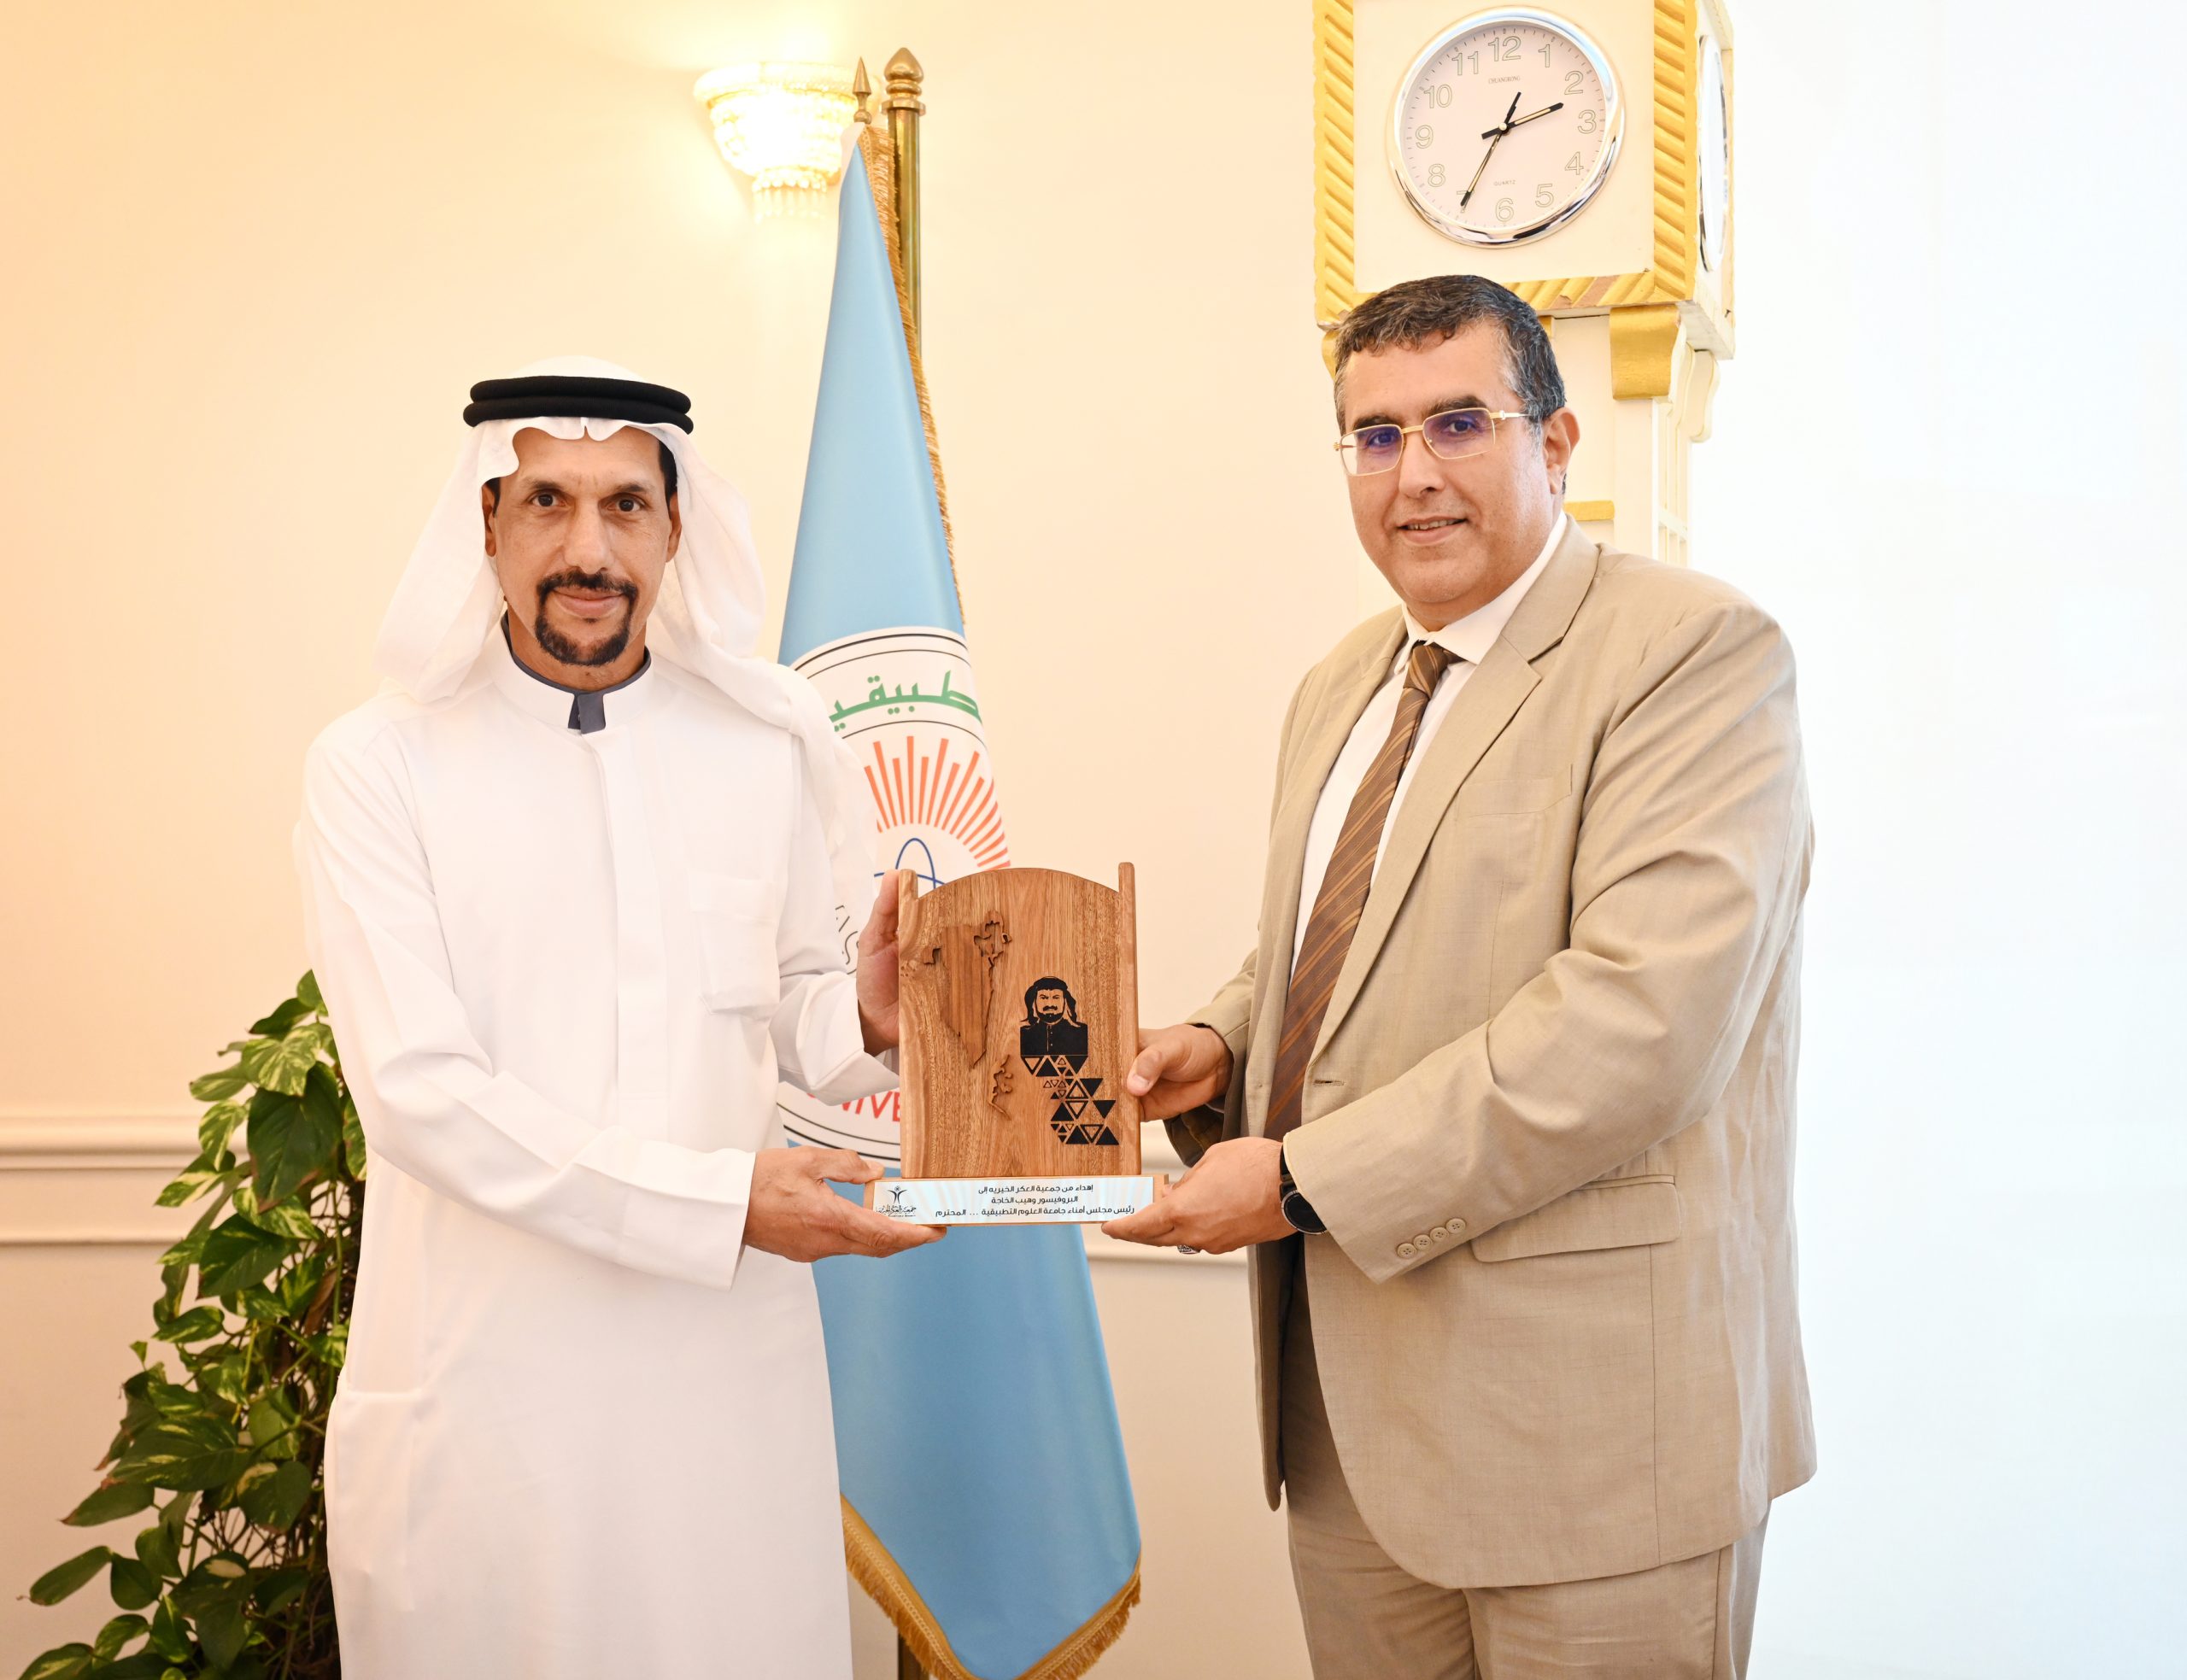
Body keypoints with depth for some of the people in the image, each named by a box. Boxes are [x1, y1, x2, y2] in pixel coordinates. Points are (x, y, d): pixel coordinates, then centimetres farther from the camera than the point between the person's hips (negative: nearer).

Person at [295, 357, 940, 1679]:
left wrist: (863, 1016, -12)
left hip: (726, 1357, 3)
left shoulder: (770, 745, 5)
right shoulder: (377, 768, -5)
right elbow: (418, 1087, -13)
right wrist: (715, 1200, -19)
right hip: (479, 1363, -2)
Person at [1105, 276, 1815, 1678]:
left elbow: (1644, 1012, -23)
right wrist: (1223, 1050, 3)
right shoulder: (1344, 686, 16)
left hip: (1585, 1404, -7)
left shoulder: (1696, 651, -12)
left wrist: (1306, 1179, -20)